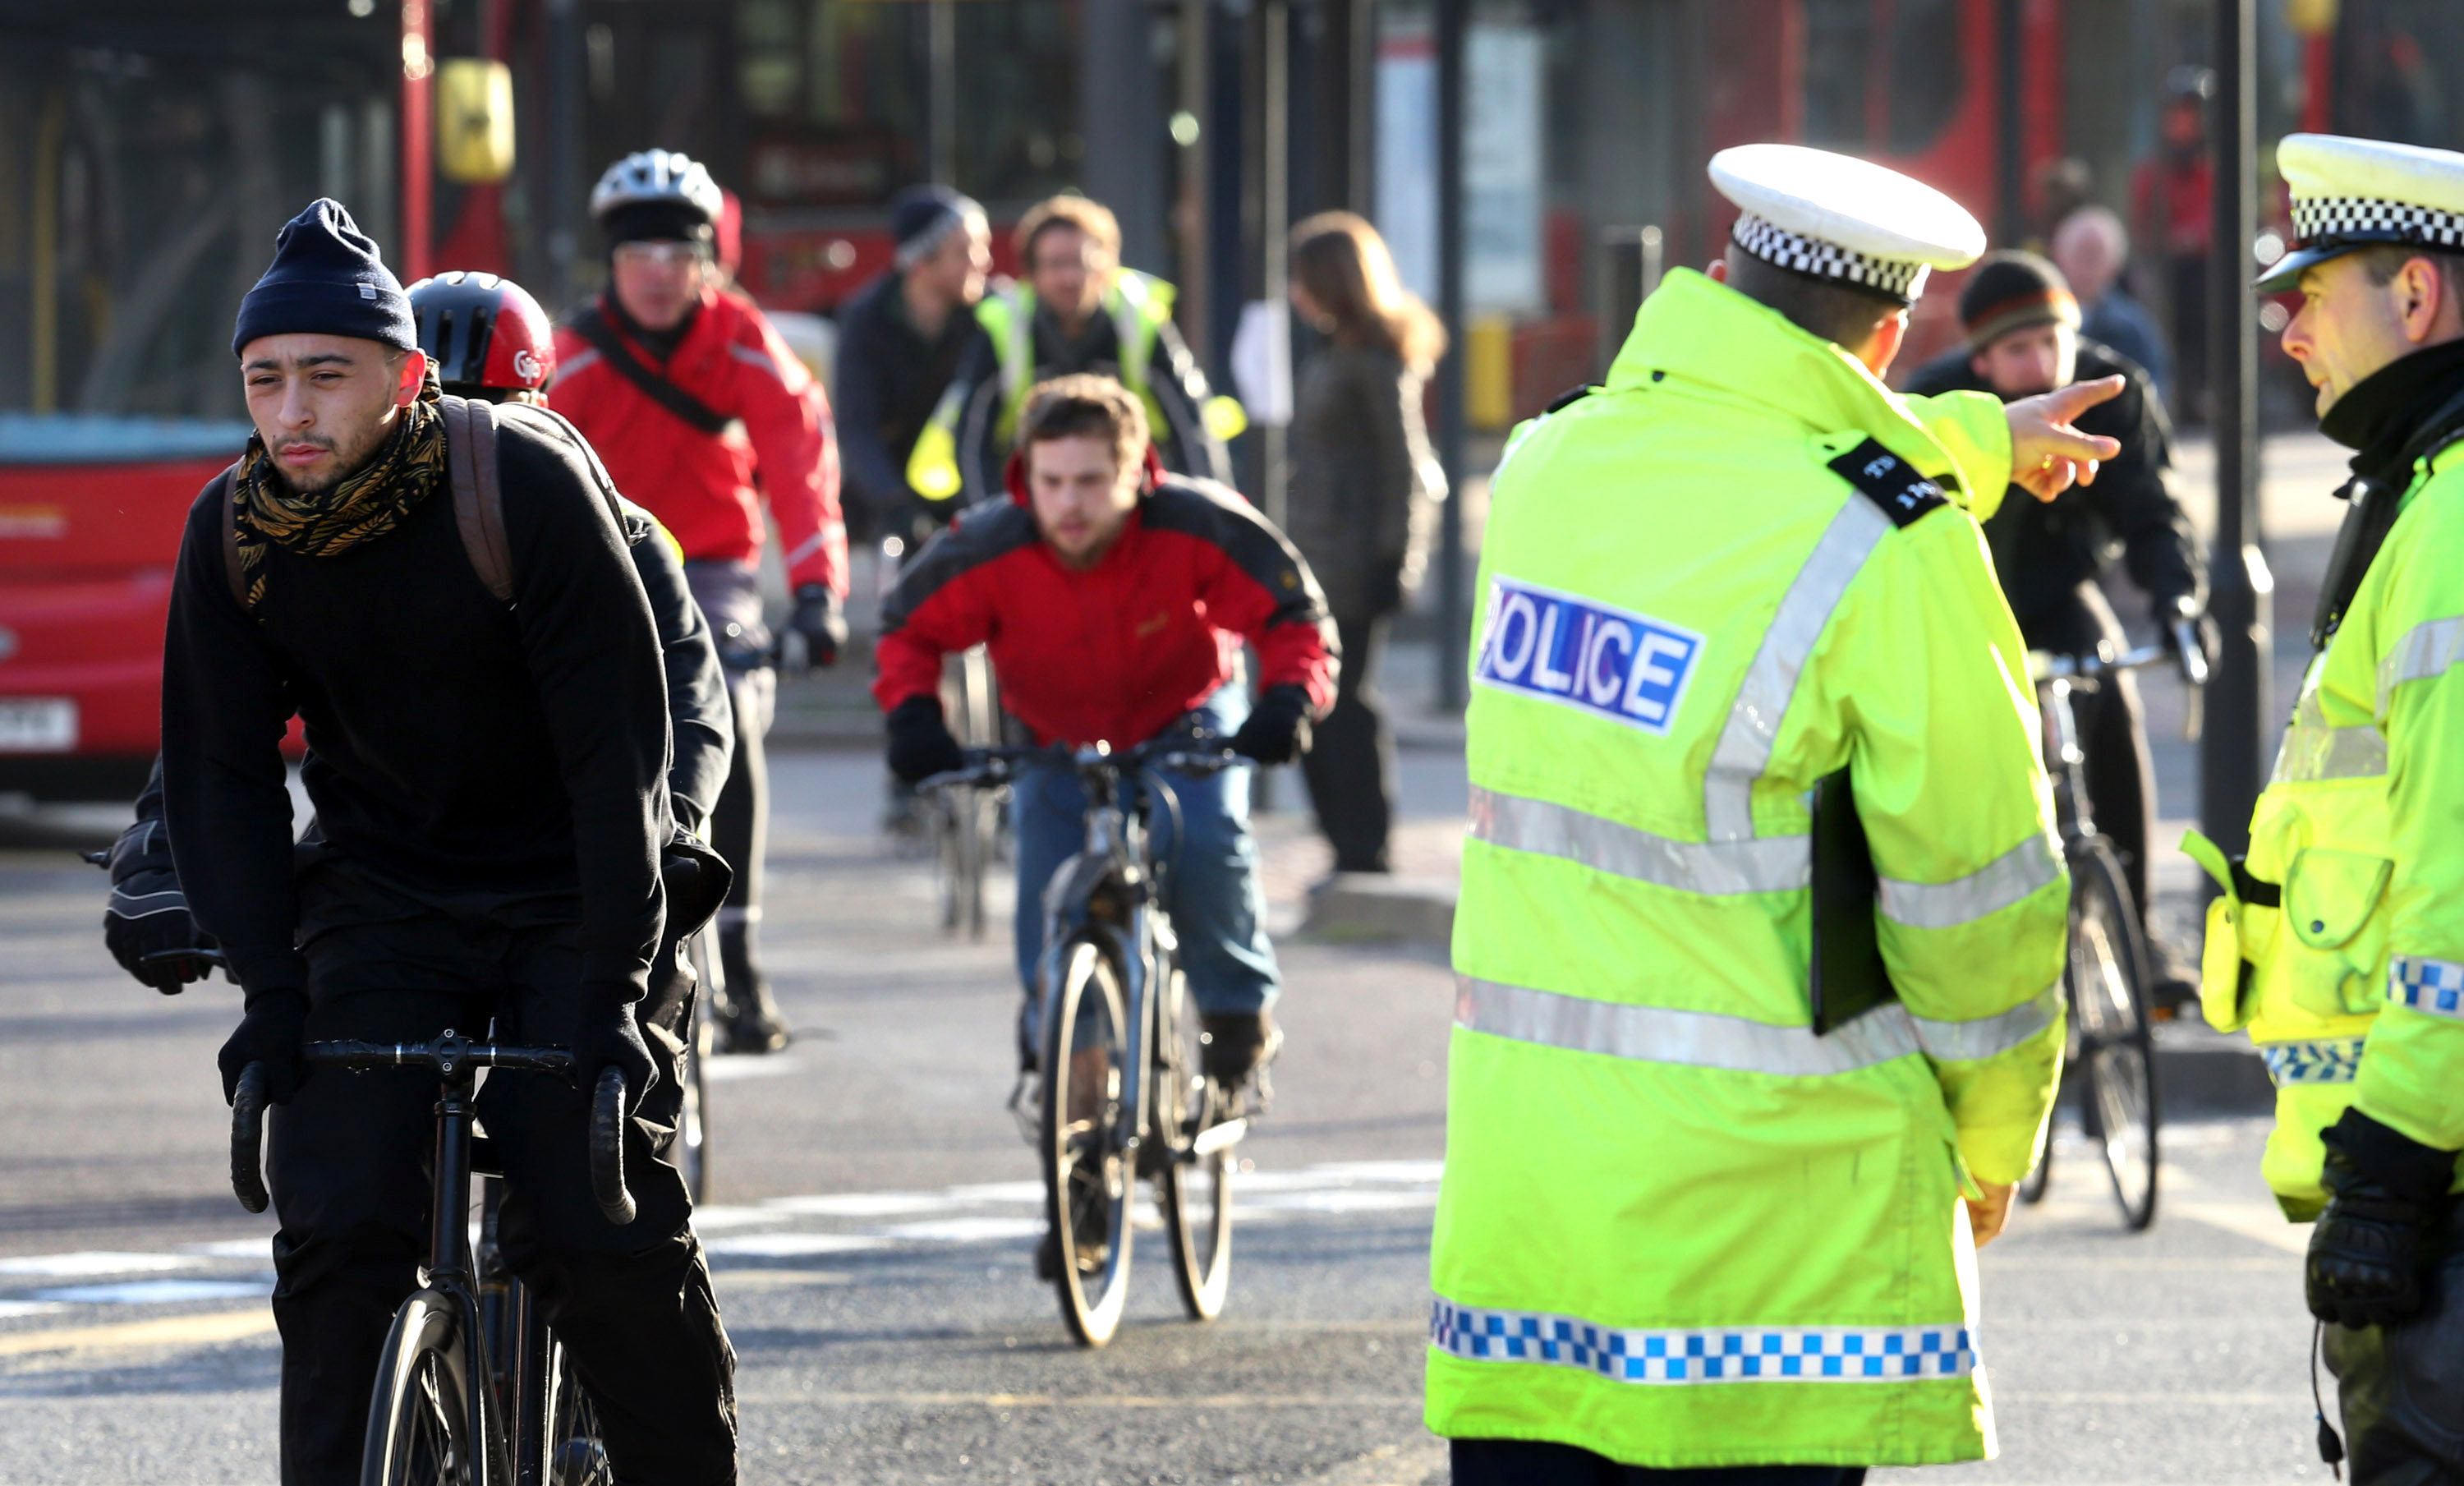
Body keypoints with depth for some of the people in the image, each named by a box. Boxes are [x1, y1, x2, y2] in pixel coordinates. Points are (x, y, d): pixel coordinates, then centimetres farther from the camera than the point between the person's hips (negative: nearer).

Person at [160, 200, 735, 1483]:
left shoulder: (526, 482, -20)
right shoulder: (232, 533, -8)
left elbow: (618, 742, -20)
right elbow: (220, 771, -1)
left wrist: (609, 991, -24)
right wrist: (269, 993, -11)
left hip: (564, 889, -3)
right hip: (381, 889, 3)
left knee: (603, 1230, -13)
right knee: (339, 1233, -12)